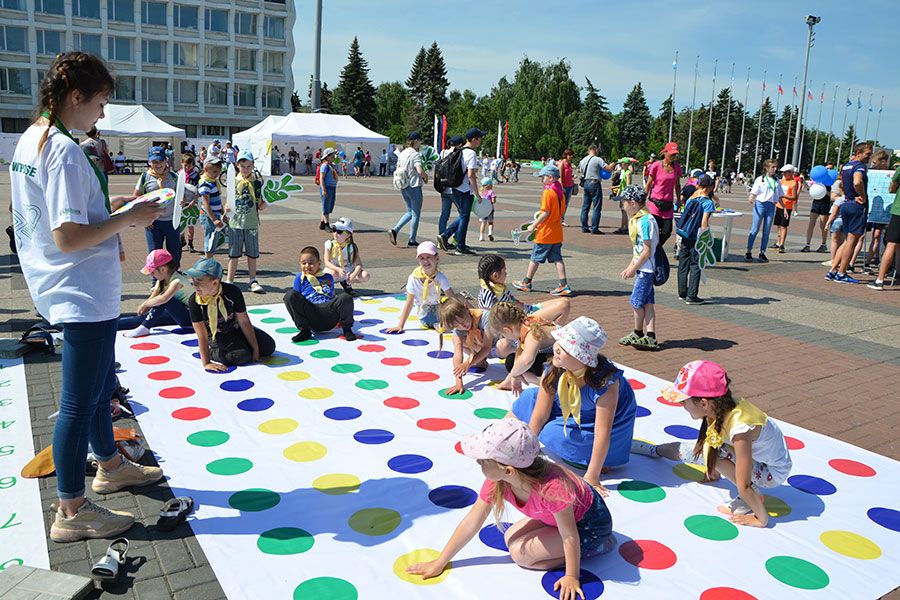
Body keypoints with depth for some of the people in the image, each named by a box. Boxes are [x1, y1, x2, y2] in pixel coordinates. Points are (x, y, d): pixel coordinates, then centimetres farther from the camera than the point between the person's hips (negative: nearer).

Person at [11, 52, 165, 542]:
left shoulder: (29, 140, 9)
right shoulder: (65, 151, -21)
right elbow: (68, 237, -26)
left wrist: (106, 207, 11)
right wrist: (127, 219, -16)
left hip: (62, 289, 10)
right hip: (84, 295, -10)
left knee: (100, 383, 24)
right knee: (80, 401, 0)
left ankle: (110, 466, 42)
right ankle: (71, 512, 14)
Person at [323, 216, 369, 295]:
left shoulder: (352, 247, -7)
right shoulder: (329, 244, -9)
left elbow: (358, 264, -13)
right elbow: (327, 262, -16)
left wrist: (354, 275, -35)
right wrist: (338, 269, -35)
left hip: (348, 272, 2)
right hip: (334, 269, -2)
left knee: (365, 276, -23)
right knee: (333, 274, -40)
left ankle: (346, 283, 3)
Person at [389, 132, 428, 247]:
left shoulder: (402, 153, 8)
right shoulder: (415, 154, -14)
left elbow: (397, 169, 13)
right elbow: (420, 171, -25)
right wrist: (426, 177, -7)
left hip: (403, 187, 7)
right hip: (414, 186, -7)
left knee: (410, 212, 20)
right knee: (415, 214, 4)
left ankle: (394, 230, 3)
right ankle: (412, 241, 8)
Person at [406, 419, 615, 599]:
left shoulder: (551, 488, -41)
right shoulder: (496, 482, -19)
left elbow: (570, 536, -27)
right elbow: (471, 522, -10)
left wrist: (572, 577, -16)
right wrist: (439, 563, -6)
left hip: (591, 523, -7)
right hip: (555, 515, 7)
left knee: (521, 553, -12)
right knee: (511, 538, 3)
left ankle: (599, 545, -1)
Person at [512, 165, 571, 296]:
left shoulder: (548, 192, -17)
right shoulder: (561, 192, 8)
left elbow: (546, 213, -20)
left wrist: (534, 225, -13)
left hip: (545, 233, -8)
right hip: (557, 233, 8)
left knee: (535, 258, 5)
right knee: (557, 259, 7)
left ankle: (526, 283, 16)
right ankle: (564, 285, 2)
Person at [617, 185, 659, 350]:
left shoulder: (645, 221, -19)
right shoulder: (637, 219, 12)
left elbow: (647, 251, -19)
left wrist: (633, 268, -13)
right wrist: (630, 267, 17)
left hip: (646, 269, -10)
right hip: (644, 268, 10)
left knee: (637, 301, 0)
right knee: (647, 302, 8)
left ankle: (638, 333, 17)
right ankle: (650, 337, 9)